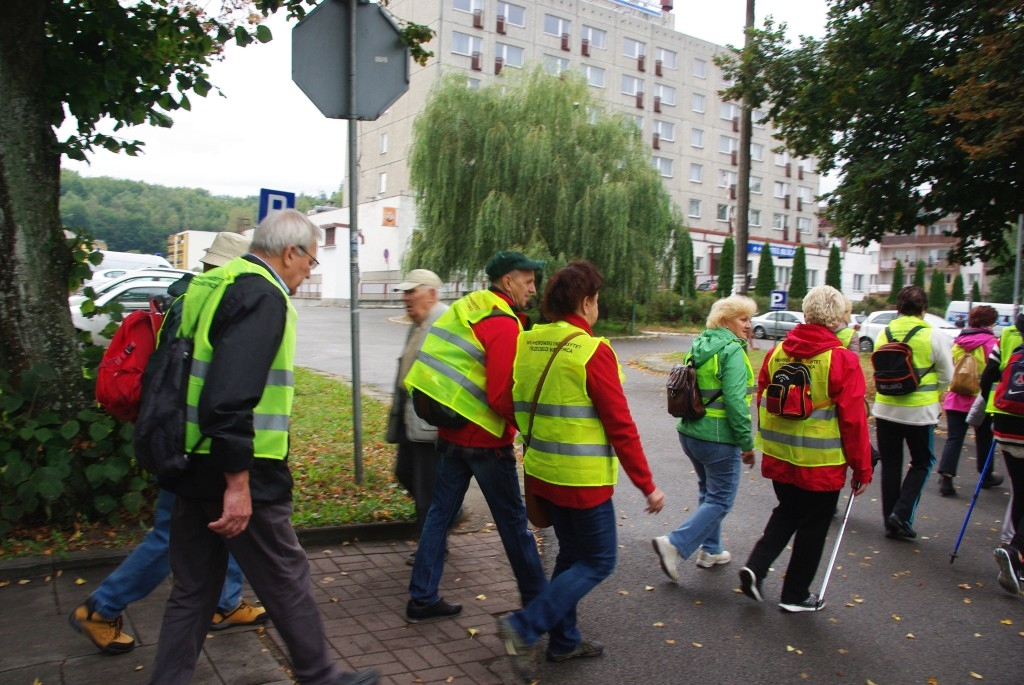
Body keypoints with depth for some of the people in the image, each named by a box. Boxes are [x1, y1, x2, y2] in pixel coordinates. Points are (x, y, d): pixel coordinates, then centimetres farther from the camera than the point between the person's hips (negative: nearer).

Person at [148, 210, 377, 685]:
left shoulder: (213, 286, 14)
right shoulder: (263, 296, -16)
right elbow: (231, 397, -27)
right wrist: (238, 482, -24)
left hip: (194, 465, 9)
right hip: (237, 473, -9)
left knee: (192, 589, 18)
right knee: (287, 581, 8)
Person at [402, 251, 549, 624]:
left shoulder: (468, 308, 9)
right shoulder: (503, 324, -17)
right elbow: (502, 396, -22)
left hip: (450, 431, 8)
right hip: (486, 438, -8)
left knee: (440, 513, 13)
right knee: (512, 521, 7)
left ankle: (422, 599, 21)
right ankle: (535, 598, 22)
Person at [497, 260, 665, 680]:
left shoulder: (527, 344, 3)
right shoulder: (593, 351, -18)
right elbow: (620, 427, -17)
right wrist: (647, 485, -9)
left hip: (542, 472, 8)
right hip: (583, 479, -8)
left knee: (571, 554, 22)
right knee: (597, 562, 8)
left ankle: (564, 641, 30)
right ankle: (524, 627, 1)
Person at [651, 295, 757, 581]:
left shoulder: (698, 345, 9)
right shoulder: (732, 351, -16)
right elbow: (735, 401, -22)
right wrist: (747, 442, -16)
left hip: (689, 432, 9)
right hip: (719, 438, -9)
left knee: (709, 492, 22)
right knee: (720, 500, 2)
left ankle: (710, 550, 31)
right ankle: (674, 544, -6)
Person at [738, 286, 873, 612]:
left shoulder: (777, 353, -1)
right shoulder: (842, 360, -15)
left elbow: (762, 400, 8)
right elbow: (853, 420, -13)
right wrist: (862, 468, -2)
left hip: (778, 458, 5)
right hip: (821, 463, -4)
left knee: (786, 513, 25)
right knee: (813, 525, 13)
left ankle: (755, 567, 10)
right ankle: (795, 595, 25)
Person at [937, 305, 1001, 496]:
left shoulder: (958, 342, 4)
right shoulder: (991, 342, -10)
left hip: (956, 399, 3)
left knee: (953, 439, 1)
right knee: (984, 438, 16)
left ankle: (945, 477, -13)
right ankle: (986, 476, 32)